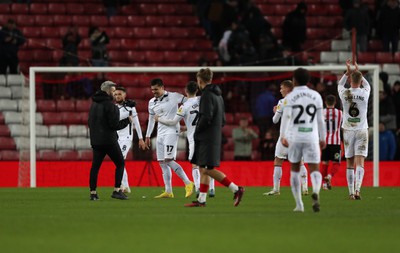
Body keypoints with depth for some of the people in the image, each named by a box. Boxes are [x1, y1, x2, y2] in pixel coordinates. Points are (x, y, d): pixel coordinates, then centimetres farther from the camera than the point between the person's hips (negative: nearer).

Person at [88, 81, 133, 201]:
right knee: (120, 163, 4)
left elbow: (90, 123, 18)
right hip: (109, 140, -7)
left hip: (95, 140, 7)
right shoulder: (109, 105, -14)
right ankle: (117, 190, -3)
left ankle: (93, 192, 6)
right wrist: (127, 120, -3)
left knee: (95, 165, 9)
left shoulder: (94, 104, 11)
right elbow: (115, 125, -16)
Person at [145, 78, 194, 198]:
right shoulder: (152, 102, 13)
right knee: (162, 163, 3)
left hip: (171, 131, -7)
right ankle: (168, 192, 6)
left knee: (168, 160, -18)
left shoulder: (173, 97, -6)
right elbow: (151, 119, 23)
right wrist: (147, 136, 25)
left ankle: (188, 183, -9)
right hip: (160, 134, 7)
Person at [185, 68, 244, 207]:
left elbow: (206, 118, -21)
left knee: (208, 169, -10)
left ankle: (236, 189, -12)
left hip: (206, 138, -10)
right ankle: (201, 200, 9)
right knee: (203, 169, 10)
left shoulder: (207, 95, -12)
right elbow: (223, 120, 19)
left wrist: (196, 132, -9)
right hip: (215, 137, 10)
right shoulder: (218, 95, 17)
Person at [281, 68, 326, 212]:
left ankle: (299, 204, 15)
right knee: (314, 170, -1)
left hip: (294, 137, -1)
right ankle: (316, 192, -34)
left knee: (294, 170, 15)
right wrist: (323, 138, 18)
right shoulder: (316, 96, 7)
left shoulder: (290, 97, 0)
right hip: (311, 137, 1)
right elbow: (320, 119, 10)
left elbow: (286, 116, -13)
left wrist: (282, 135, -16)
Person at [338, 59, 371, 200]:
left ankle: (351, 192, 10)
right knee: (360, 162, -7)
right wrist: (358, 72, 24)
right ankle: (357, 190, -24)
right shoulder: (365, 93, -6)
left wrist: (348, 71, 19)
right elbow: (367, 85, 19)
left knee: (350, 163, 9)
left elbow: (339, 85, 18)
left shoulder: (344, 93, -7)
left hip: (348, 130, 1)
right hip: (361, 130, -1)